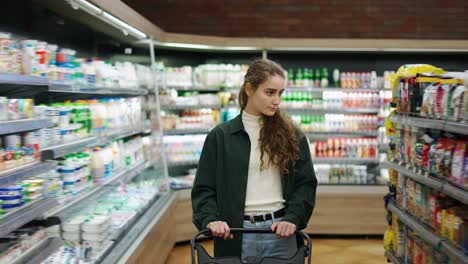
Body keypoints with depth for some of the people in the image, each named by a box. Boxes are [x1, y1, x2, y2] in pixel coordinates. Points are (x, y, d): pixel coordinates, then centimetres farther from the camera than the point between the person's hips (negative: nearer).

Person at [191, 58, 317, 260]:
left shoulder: (291, 135, 4)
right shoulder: (220, 136, 1)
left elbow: (306, 182, 4)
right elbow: (204, 188, 2)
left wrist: (292, 218, -11)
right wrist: (210, 219, -15)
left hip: (280, 230, 1)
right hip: (236, 233, -1)